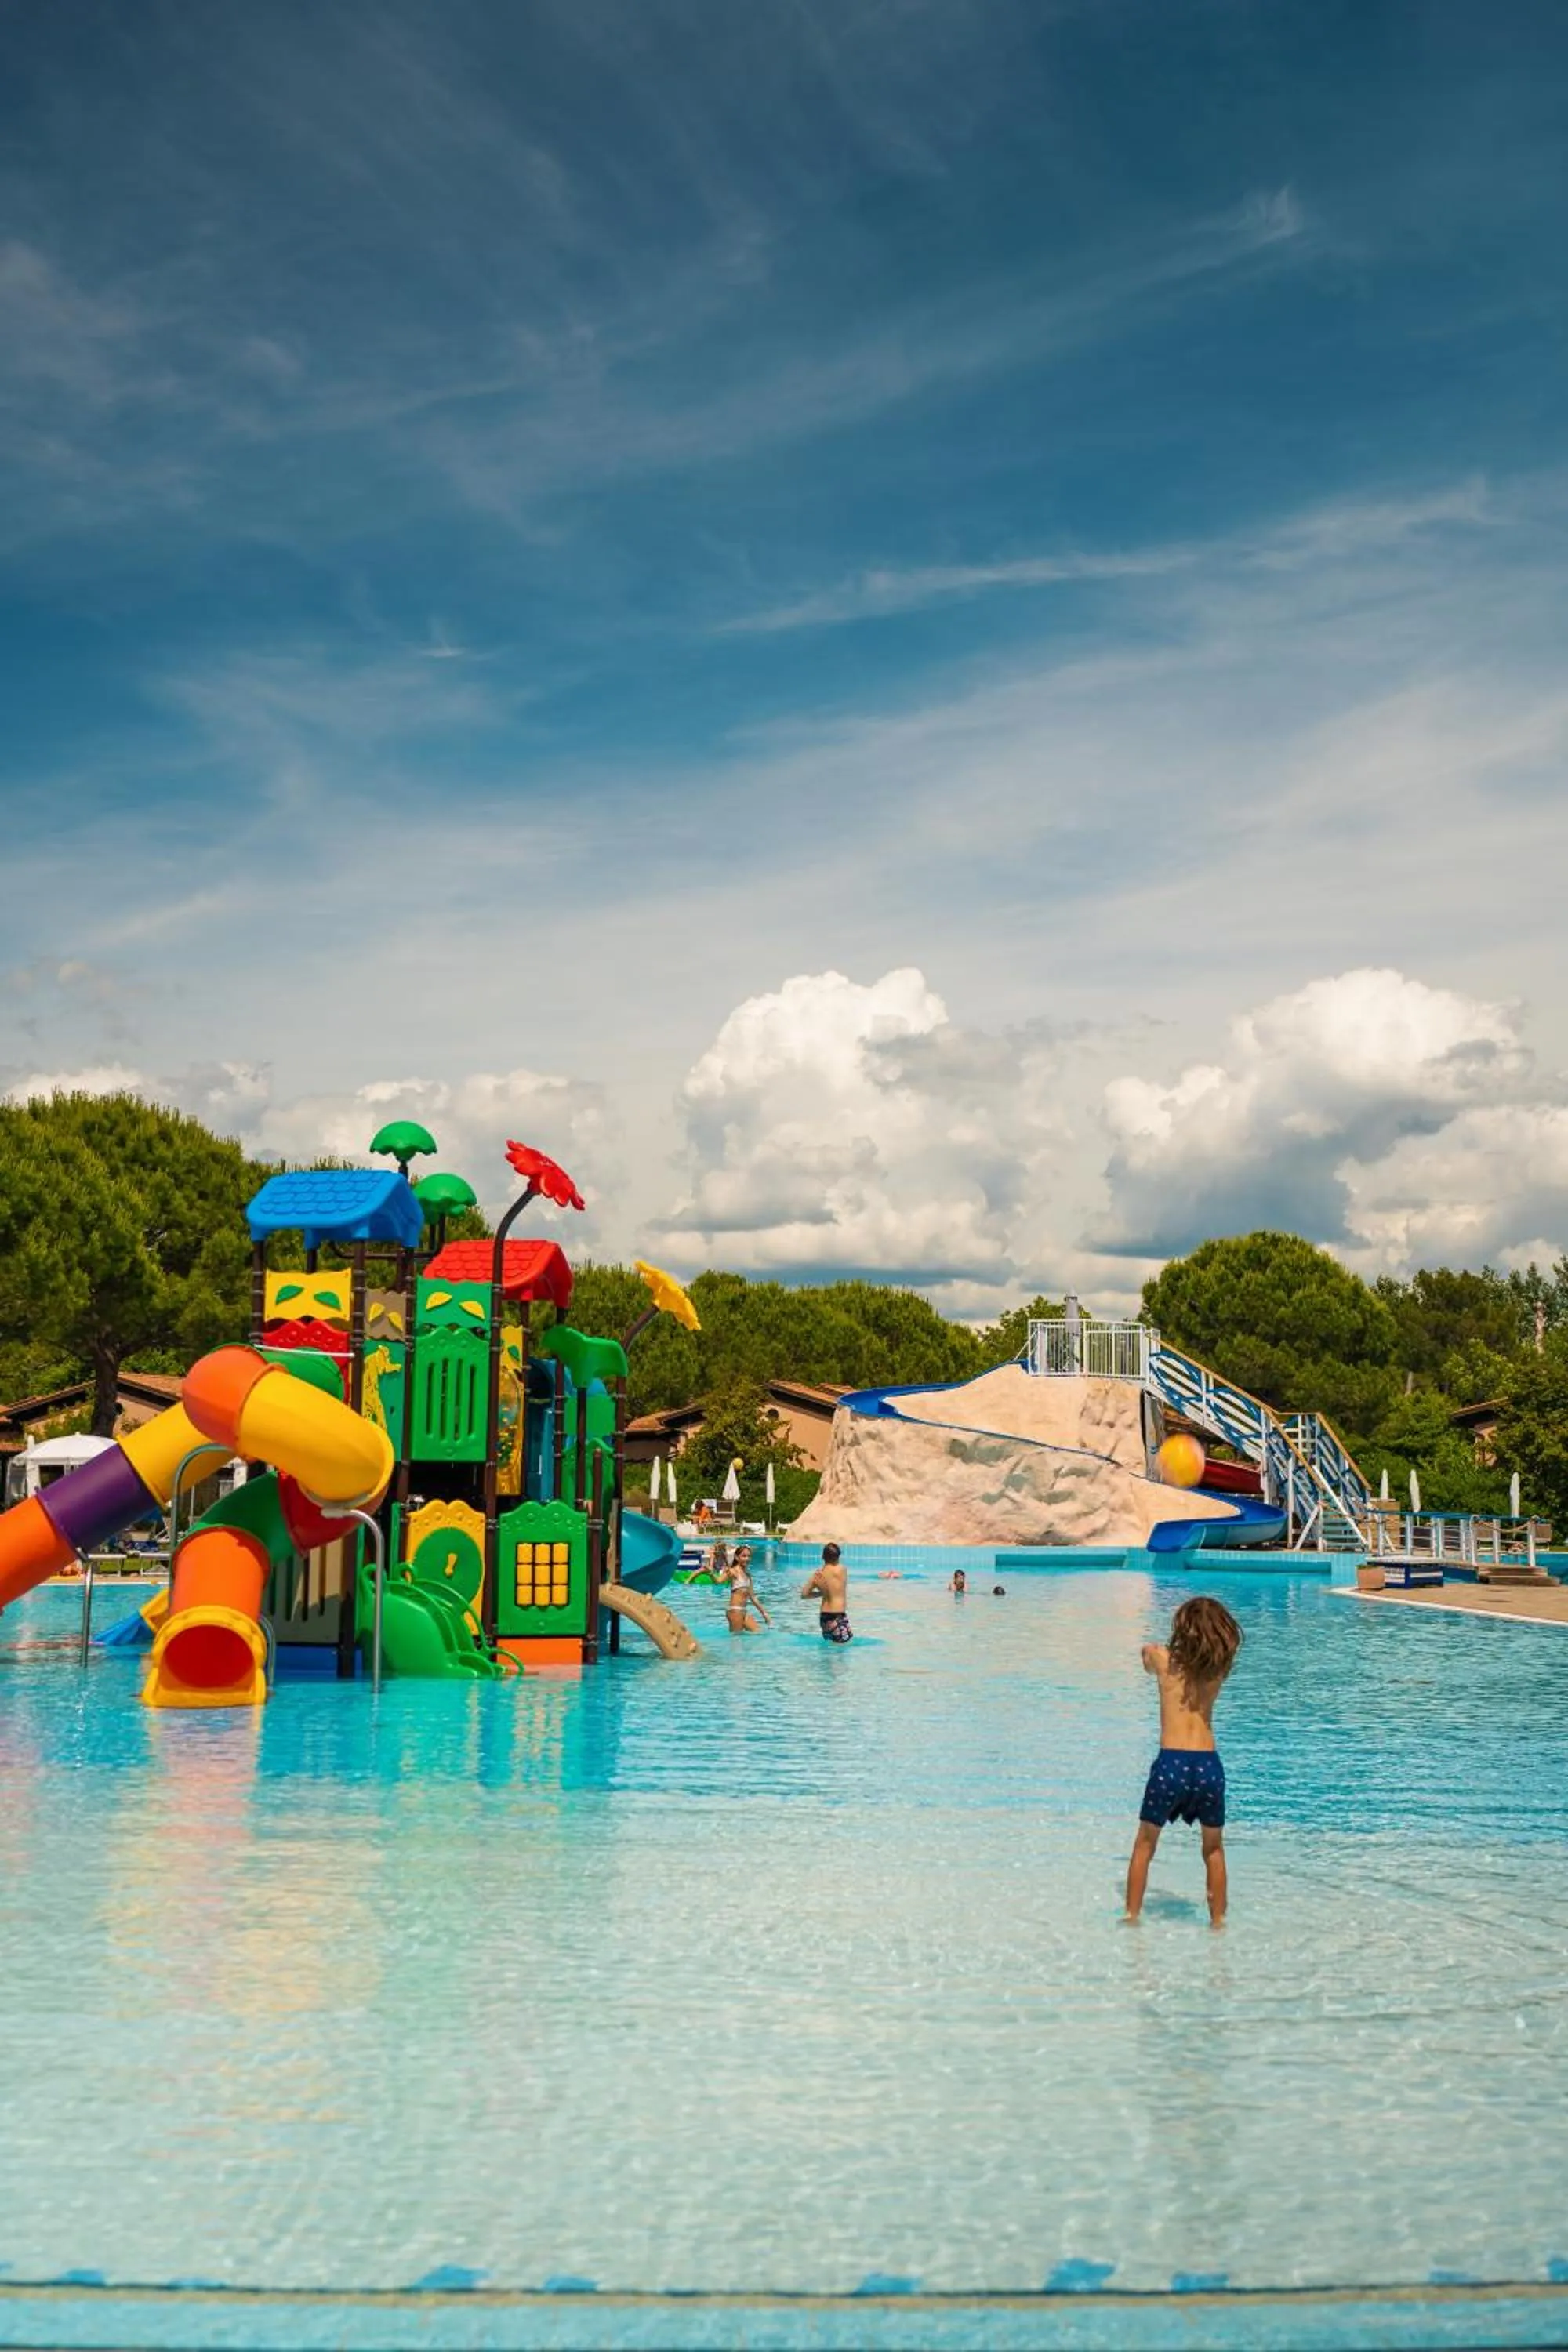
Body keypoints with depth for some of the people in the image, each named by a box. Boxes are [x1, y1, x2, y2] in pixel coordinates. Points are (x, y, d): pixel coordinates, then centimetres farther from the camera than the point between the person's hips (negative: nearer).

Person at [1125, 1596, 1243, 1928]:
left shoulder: (1164, 1659, 0)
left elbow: (1147, 1653, 23)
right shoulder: (1219, 1667, 4)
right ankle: (1218, 1921, 25)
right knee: (1214, 1850, 22)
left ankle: (1132, 1916, 19)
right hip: (1208, 1765, 2)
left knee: (1144, 1846, 17)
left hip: (1171, 1763, -2)